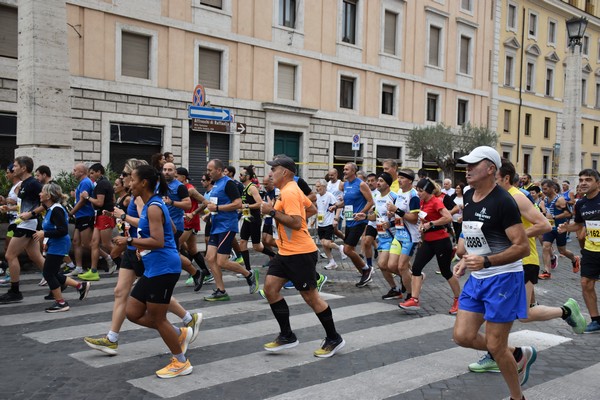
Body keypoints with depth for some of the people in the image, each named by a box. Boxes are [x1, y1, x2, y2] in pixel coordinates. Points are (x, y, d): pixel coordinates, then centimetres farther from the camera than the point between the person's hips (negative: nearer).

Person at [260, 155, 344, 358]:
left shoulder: (289, 192, -17)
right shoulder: (290, 190, 13)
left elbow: (296, 223, -26)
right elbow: (312, 209, 22)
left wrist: (272, 211, -22)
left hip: (300, 253, -10)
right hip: (286, 252, 10)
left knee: (310, 296, 0)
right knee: (270, 288, 4)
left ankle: (334, 339, 15)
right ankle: (287, 336, 11)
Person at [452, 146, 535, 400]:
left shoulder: (503, 202, -18)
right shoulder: (469, 197, 6)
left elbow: (522, 247, -20)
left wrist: (486, 261, -29)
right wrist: (465, 259, 9)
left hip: (502, 279, -8)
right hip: (476, 278, 8)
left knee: (495, 346, -1)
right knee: (463, 336, 5)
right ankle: (519, 355, 27)